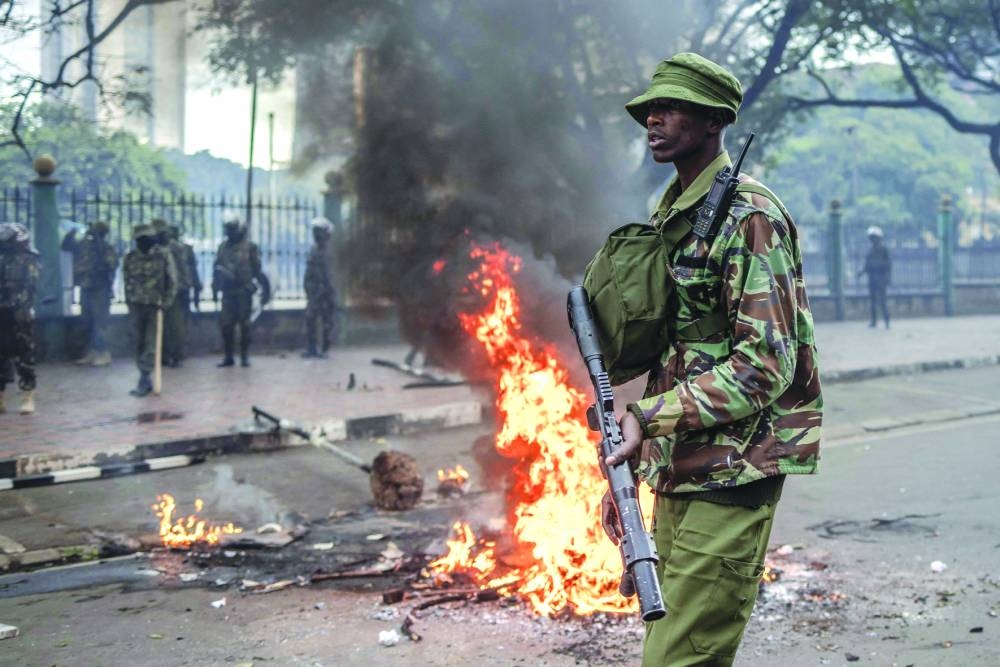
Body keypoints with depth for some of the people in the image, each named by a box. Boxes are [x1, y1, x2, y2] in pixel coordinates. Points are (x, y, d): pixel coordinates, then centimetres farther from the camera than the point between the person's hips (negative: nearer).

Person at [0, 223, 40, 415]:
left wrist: (21, 306, -25)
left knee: (24, 357, -4)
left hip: (19, 315, -6)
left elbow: (29, 285, -15)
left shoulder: (28, 260, -4)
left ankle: (28, 398, 1)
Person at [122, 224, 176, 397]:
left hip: (155, 306, -3)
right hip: (136, 306, 3)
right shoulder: (130, 258, 3)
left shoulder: (163, 255, -5)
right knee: (140, 343, 6)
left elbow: (172, 280, -2)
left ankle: (143, 381, -9)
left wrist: (166, 302, -10)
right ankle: (146, 380, 16)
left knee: (150, 344, -8)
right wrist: (129, 304, 10)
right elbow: (127, 281, 13)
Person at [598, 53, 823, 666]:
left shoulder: (748, 215, -11)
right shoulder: (668, 218, 16)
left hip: (732, 476, -9)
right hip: (677, 474, 9)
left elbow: (766, 363, -19)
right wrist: (626, 468, 15)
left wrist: (649, 416, -23)